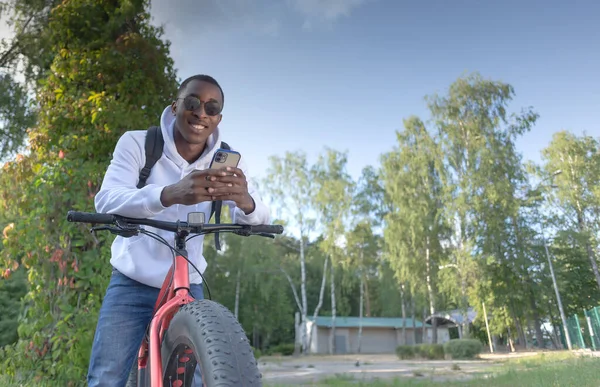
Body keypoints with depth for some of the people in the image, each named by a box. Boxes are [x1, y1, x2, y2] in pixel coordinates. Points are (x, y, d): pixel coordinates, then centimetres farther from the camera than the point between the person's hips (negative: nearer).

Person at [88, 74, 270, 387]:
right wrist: (171, 194, -49)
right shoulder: (137, 143, -14)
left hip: (188, 288, 2)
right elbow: (106, 200, -30)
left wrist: (245, 201, -44)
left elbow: (259, 219, -18)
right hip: (131, 283, -1)